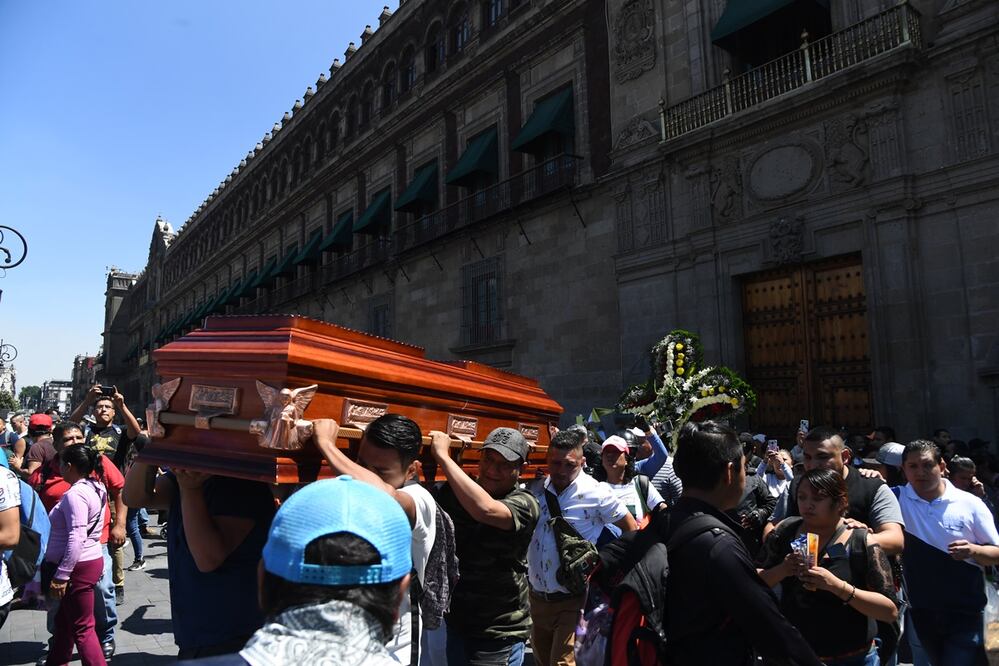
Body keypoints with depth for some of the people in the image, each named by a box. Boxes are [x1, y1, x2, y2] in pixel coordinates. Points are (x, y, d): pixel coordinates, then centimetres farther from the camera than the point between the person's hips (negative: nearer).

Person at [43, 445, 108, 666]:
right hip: (91, 559, 10)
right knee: (64, 619, 24)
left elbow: (76, 538, -25)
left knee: (82, 628, -1)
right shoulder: (95, 488, 8)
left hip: (78, 566, -10)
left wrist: (61, 575, -23)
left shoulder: (75, 494, -20)